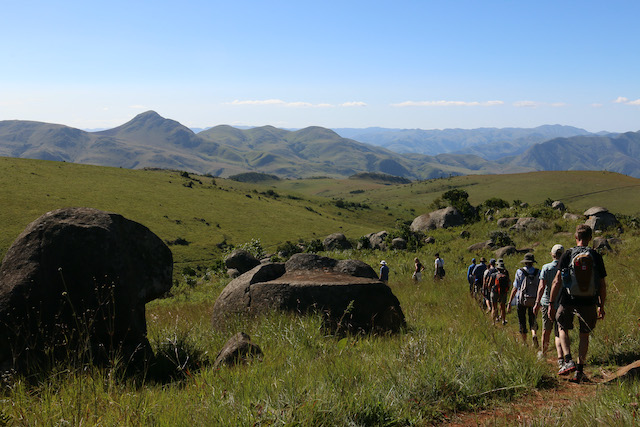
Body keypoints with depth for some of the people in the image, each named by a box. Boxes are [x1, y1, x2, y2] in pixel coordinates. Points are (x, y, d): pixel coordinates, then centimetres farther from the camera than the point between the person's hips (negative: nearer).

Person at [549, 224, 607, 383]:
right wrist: (601, 306, 13)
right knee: (584, 336, 14)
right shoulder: (596, 257, 0)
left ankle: (568, 361, 1)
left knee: (563, 329, 19)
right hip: (589, 303, 1)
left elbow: (557, 281, -7)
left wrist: (551, 304, -1)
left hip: (568, 301, -1)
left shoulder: (567, 255, -4)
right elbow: (602, 285, 2)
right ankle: (579, 370, 12)